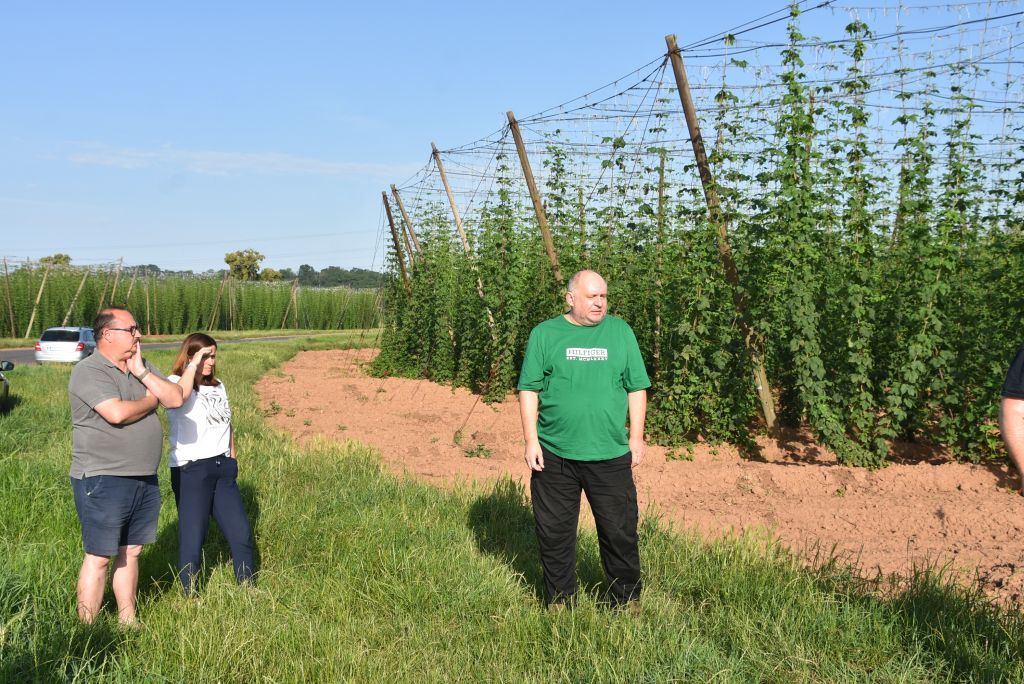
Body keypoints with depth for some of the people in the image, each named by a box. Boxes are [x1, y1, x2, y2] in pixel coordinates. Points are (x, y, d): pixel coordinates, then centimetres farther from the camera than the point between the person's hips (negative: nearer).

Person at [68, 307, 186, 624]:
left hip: (144, 479, 7)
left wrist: (141, 373, -7)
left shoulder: (142, 367, 11)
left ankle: (128, 621, 25)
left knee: (131, 551, 14)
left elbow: (176, 398, 2)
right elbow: (117, 413, -25)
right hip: (103, 480, -7)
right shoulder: (89, 371, -12)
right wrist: (150, 401, -7)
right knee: (99, 556, -3)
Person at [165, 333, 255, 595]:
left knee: (241, 533, 8)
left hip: (222, 469, 7)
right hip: (190, 471, -7)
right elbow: (179, 396, -32)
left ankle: (247, 587, 20)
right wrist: (194, 364, -22)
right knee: (192, 538, -2)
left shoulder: (218, 386, 16)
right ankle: (190, 596, 10)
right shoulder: (175, 382, -6)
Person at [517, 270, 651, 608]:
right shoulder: (544, 334, 3)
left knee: (620, 533, 4)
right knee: (555, 534, 9)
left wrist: (636, 437, 4)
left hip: (611, 454, 1)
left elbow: (636, 388, 9)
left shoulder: (620, 332, 7)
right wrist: (531, 440, -4)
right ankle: (559, 605, 24)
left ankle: (627, 604, 21)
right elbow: (529, 390, 2)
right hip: (554, 455, 0)